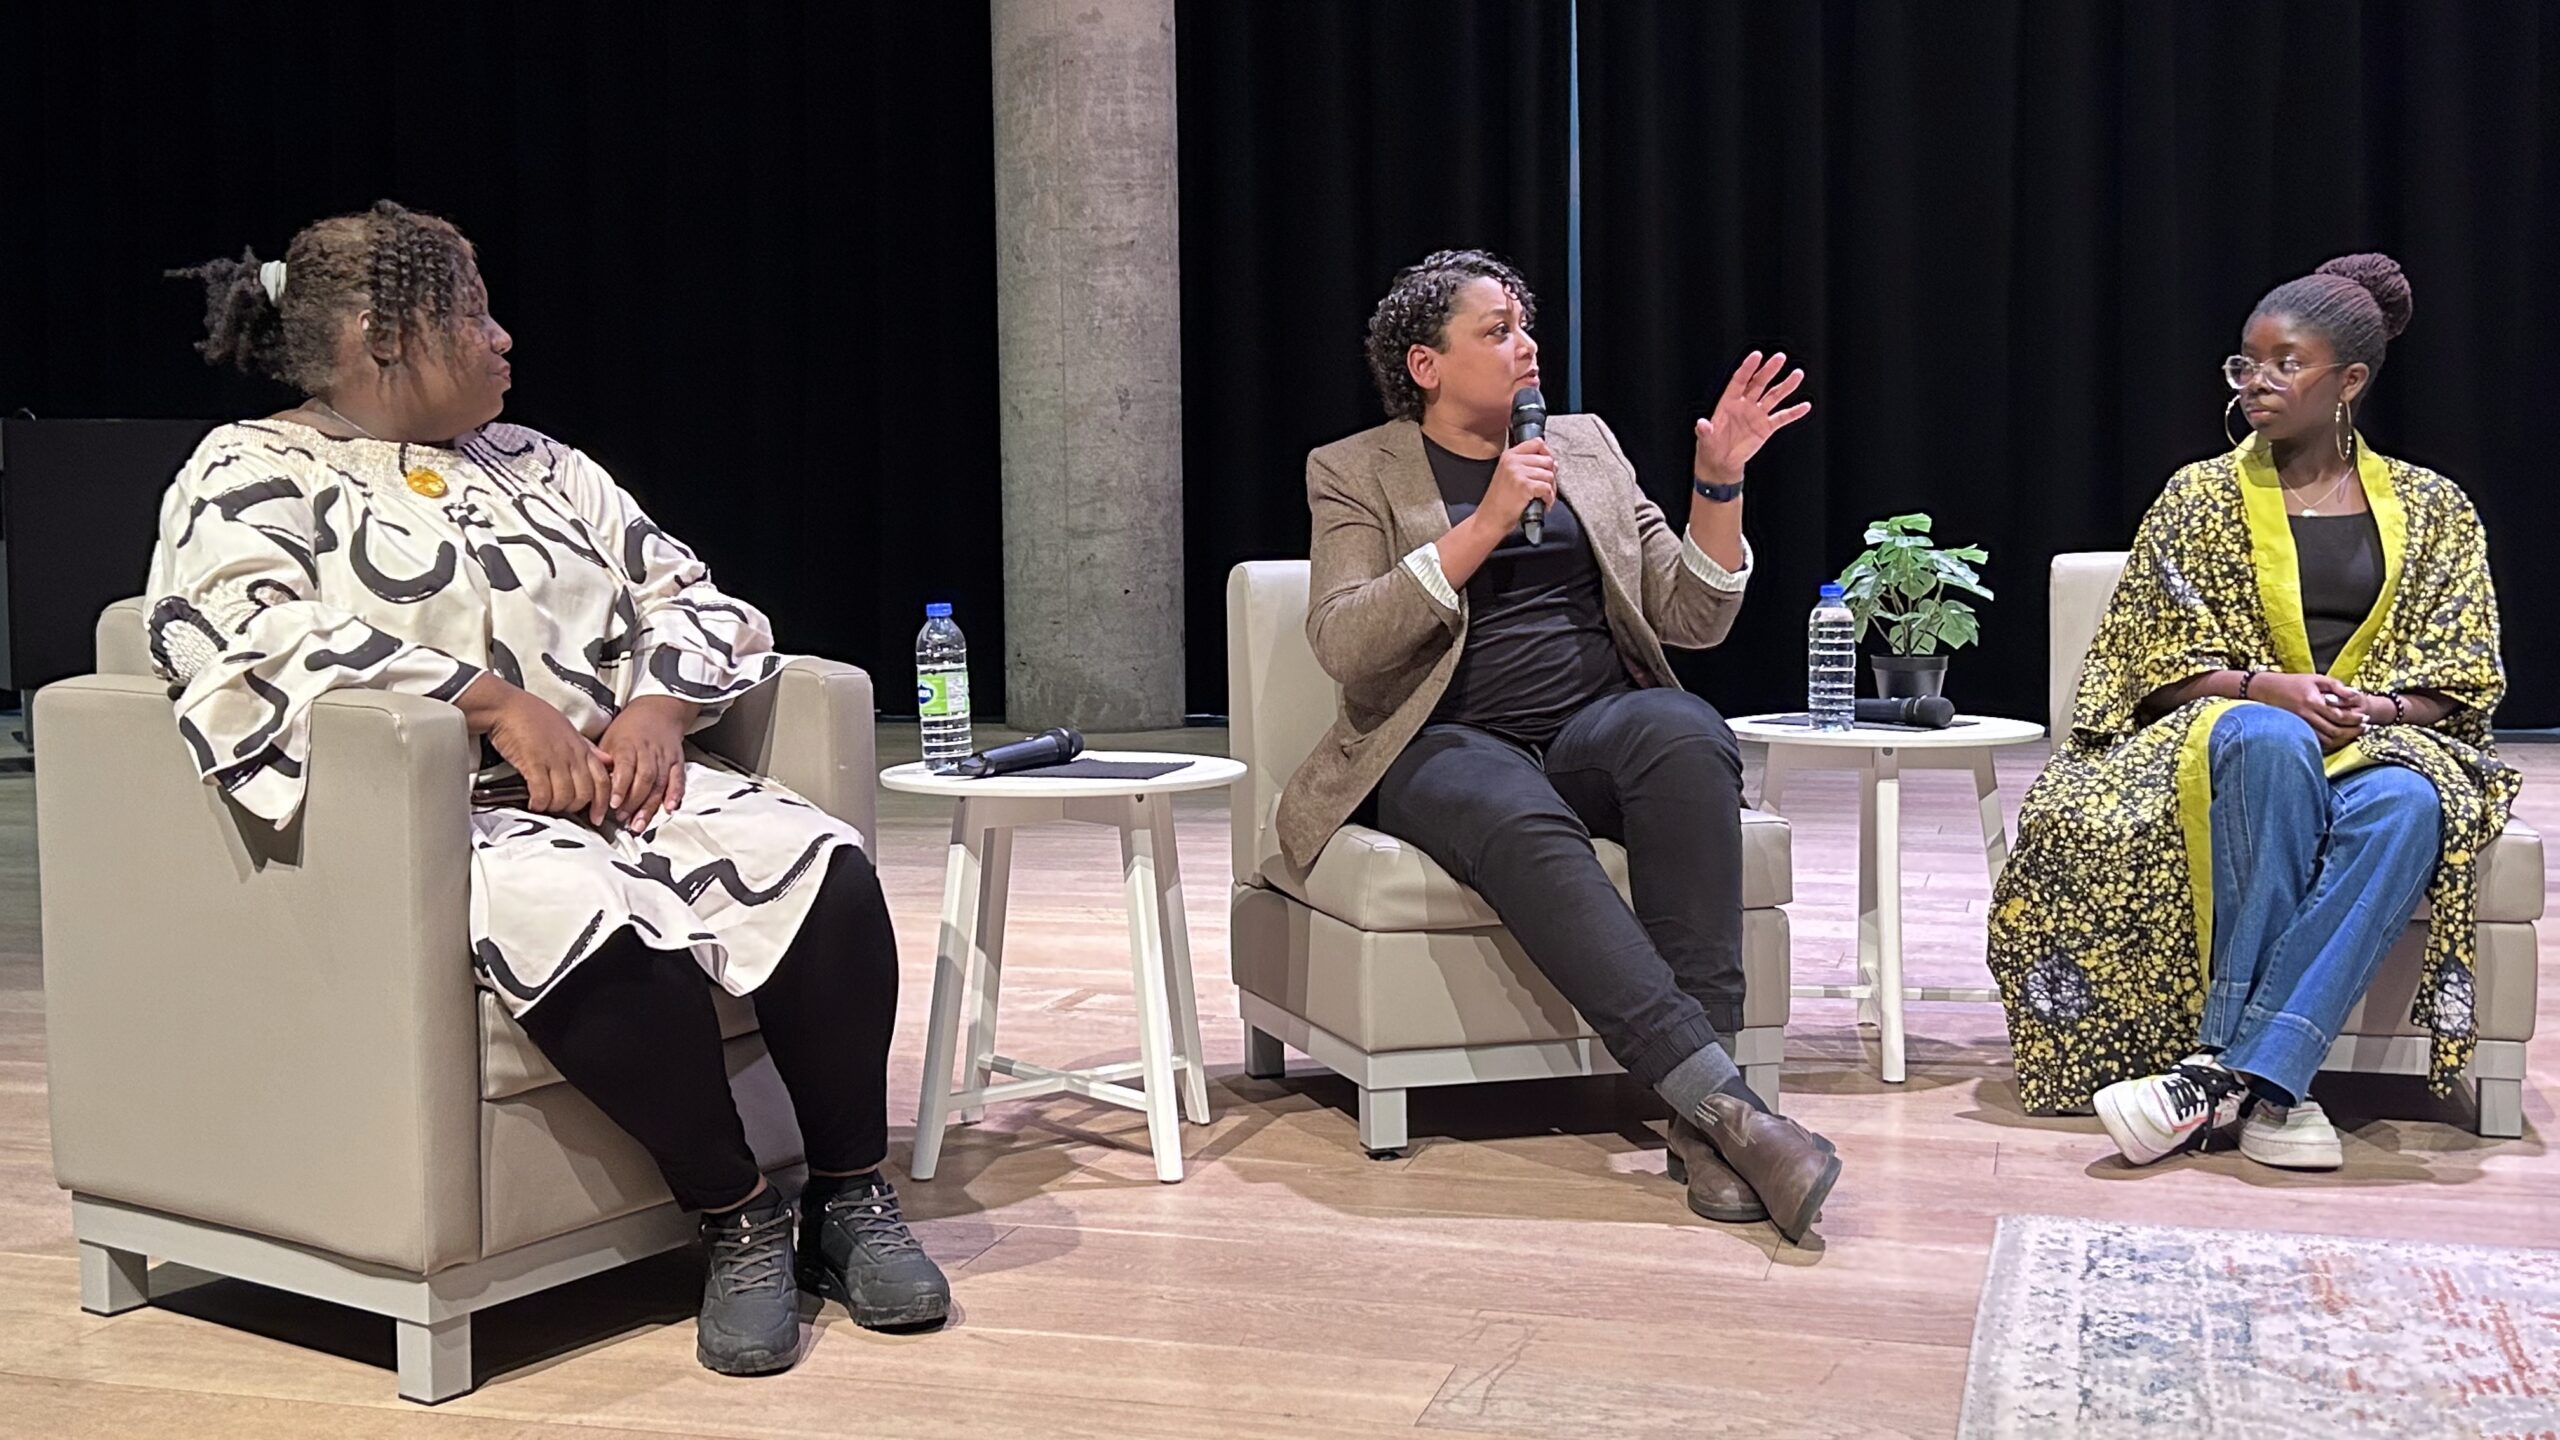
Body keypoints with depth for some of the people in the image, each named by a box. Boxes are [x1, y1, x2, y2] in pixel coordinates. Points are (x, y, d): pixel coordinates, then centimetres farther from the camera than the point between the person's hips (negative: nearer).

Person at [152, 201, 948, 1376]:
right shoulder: (252, 473, 3)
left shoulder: (536, 465, 22)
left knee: (818, 863, -21)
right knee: (587, 916, -38)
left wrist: (658, 710, -5)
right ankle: (740, 1223, -21)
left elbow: (686, 598, 18)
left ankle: (853, 1200, -11)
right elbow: (259, 637, -17)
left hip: (616, 787, 6)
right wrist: (498, 703, -21)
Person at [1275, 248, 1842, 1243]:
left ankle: (1700, 1122, -37)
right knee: (1521, 823, -39)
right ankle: (1724, 1100, -43)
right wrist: (1487, 521, -13)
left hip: (1597, 726, 3)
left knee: (1687, 735, -33)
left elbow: (1691, 621, 16)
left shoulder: (1584, 445, 20)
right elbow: (1342, 645, -9)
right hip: (1446, 744, -3)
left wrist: (1719, 483, 1)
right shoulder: (1357, 473, 9)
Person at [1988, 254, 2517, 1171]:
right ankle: (2273, 1085, -41)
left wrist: (2374, 706, -14)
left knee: (2407, 809, -39)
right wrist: (2269, 689, -14)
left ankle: (2229, 1070, -44)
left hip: (2386, 743, 1)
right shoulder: (2201, 497, 12)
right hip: (2230, 732, -1)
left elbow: (2462, 678, 8)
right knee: (2270, 741, -41)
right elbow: (2157, 665, 5)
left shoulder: (2431, 508, 14)